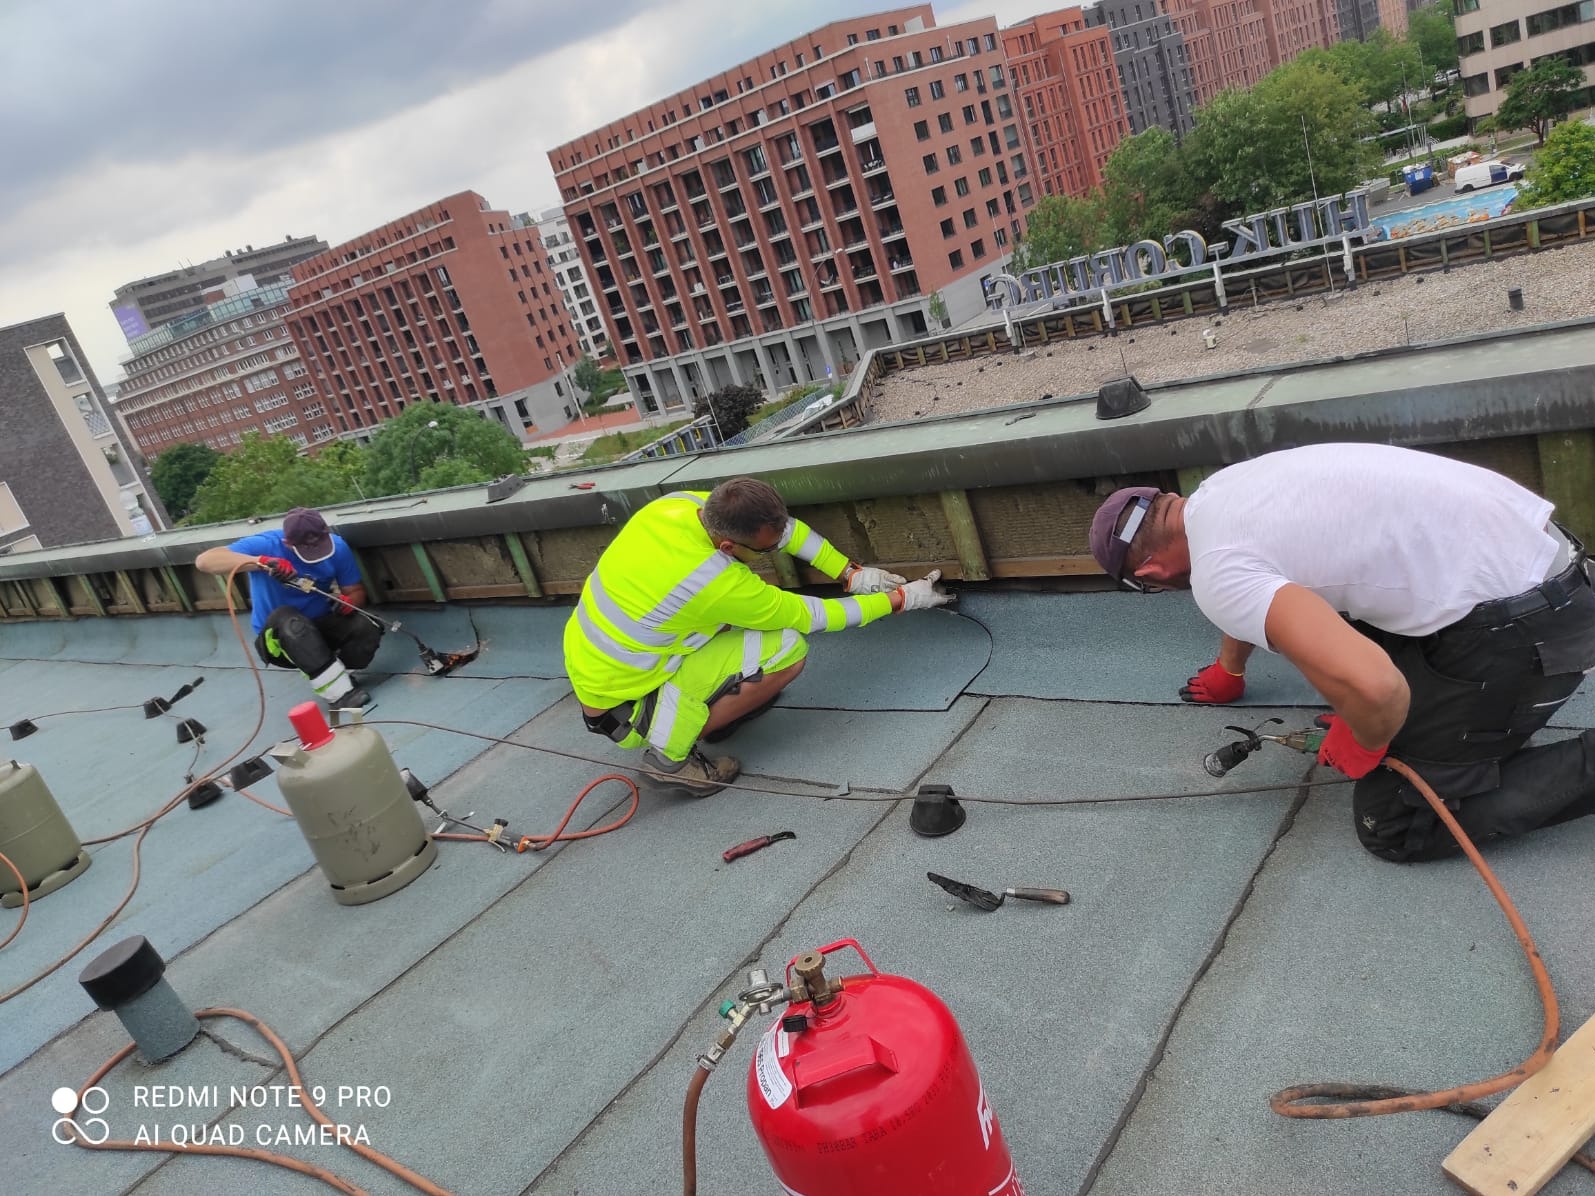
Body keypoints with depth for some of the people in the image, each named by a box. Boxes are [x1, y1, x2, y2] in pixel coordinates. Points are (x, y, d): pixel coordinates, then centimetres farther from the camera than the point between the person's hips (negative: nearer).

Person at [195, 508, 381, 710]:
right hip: (277, 637, -3)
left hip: (321, 627, 3)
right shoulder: (265, 545, -20)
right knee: (286, 617, -39)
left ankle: (323, 677, -2)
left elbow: (356, 591, 0)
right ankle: (339, 692, -37)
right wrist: (261, 562, -43)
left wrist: (348, 601, -27)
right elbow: (204, 561, -30)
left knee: (367, 630, -28)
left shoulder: (337, 547, -10)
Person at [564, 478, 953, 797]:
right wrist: (902, 598, -5)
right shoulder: (719, 584, -31)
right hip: (623, 710, -8)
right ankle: (670, 756, -6)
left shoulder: (685, 502, -12)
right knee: (788, 649, -19)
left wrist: (852, 574, -1)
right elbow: (812, 616, -16)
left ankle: (713, 706, 15)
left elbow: (785, 528, 2)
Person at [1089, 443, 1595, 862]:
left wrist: (1363, 744, -10)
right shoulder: (1220, 490, 8)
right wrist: (1228, 670, 50)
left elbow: (1369, 685, -35)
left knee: (1393, 824, 0)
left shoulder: (1217, 575, -22)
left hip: (1524, 623, -9)